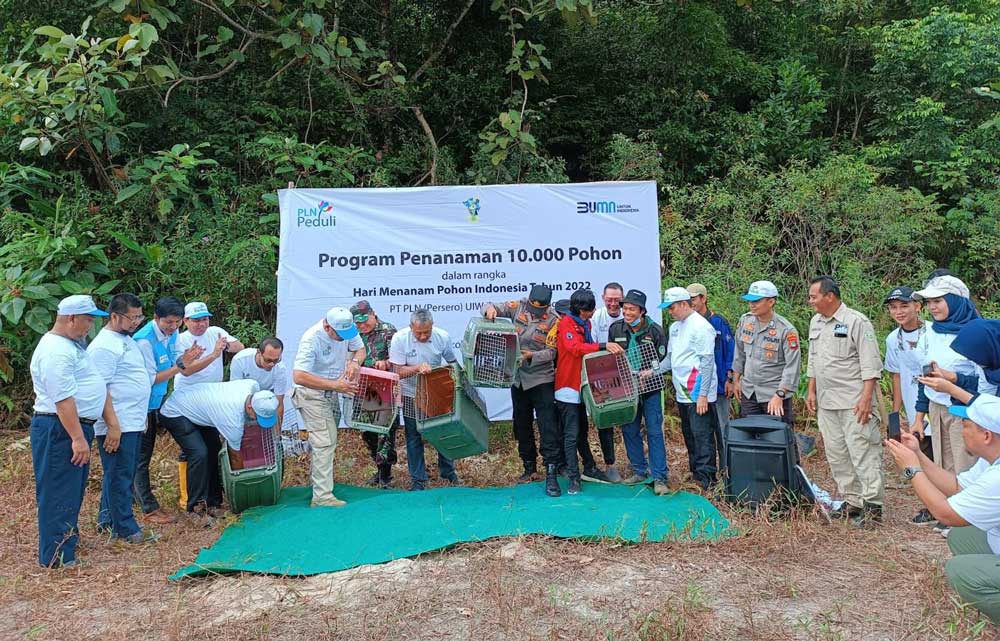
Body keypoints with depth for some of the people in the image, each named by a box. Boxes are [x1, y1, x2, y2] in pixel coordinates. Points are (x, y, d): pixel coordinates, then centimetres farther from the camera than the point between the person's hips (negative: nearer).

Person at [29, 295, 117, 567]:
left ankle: (68, 537, 37)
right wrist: (78, 438, -26)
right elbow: (63, 399, -24)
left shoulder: (72, 344, 15)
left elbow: (92, 385, 20)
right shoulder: (56, 351, -19)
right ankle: (57, 557, 5)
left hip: (76, 427, 11)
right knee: (59, 493, -3)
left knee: (73, 491, 22)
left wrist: (111, 420, 17)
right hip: (59, 430, -10)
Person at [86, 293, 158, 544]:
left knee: (120, 474, 17)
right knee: (120, 476, -2)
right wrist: (112, 426, -22)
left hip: (133, 423, 10)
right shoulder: (104, 345, -15)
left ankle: (107, 520, 30)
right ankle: (126, 529, 5)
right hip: (118, 426, -10)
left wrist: (141, 418, 22)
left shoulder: (126, 339, 15)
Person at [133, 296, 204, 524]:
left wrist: (188, 359, -20)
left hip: (157, 402, 8)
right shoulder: (144, 341, -26)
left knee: (142, 455, 21)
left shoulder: (172, 333, -3)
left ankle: (136, 495, 36)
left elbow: (181, 368, 1)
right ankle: (150, 508, 11)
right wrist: (180, 364, -27)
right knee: (142, 457, 3)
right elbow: (150, 379, -23)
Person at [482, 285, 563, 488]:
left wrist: (531, 355, -30)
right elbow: (489, 308, -1)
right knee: (522, 425, 15)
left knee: (548, 426, -10)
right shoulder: (518, 307, -3)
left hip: (541, 379, -5)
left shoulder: (553, 320, -13)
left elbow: (551, 352, -14)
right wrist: (490, 309, -24)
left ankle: (551, 475, -6)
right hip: (518, 378, 5)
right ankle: (529, 467, 30)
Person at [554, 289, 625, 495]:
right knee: (571, 435, -3)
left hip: (581, 387, 8)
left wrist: (611, 349, -4)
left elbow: (590, 350, 13)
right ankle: (573, 478, 3)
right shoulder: (567, 323, -13)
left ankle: (589, 468, 31)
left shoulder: (586, 323, 13)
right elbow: (575, 348, -29)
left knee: (582, 431, 19)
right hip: (568, 387, -8)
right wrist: (603, 346, -35)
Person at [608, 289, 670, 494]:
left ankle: (659, 477, 0)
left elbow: (665, 360, -3)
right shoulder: (615, 329, 0)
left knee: (654, 431, -4)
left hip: (650, 388, -3)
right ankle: (639, 471, 23)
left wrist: (651, 372, -19)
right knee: (629, 430, 8)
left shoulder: (655, 330, -7)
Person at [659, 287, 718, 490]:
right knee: (689, 435, 16)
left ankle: (706, 479, 1)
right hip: (683, 393, 9)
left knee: (702, 436, -4)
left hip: (698, 395, -9)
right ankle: (695, 472, 27)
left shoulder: (701, 326, -13)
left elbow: (707, 362, -16)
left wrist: (703, 394, -19)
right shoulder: (675, 327, 14)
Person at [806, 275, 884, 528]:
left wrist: (867, 398, -19)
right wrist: (811, 391, 17)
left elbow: (871, 364, -13)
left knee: (863, 453, -5)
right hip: (826, 402, 8)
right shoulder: (815, 322, 13)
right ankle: (851, 502, 23)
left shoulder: (857, 322, -10)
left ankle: (872, 507, 2)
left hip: (854, 402, -8)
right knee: (836, 455, 12)